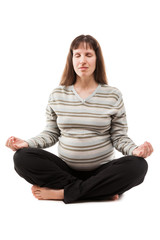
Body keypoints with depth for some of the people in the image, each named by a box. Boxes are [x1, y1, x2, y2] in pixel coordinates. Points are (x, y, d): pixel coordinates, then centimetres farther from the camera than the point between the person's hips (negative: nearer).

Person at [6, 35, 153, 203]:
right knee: (22, 157, -23)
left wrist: (135, 150, -19)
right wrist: (27, 143, -8)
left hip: (102, 171, -1)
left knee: (137, 166, -30)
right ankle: (103, 191, -23)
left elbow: (119, 137, 1)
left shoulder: (113, 96, 1)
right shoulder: (57, 95, 5)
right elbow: (51, 133, 8)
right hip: (65, 168, 2)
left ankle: (61, 193, -23)